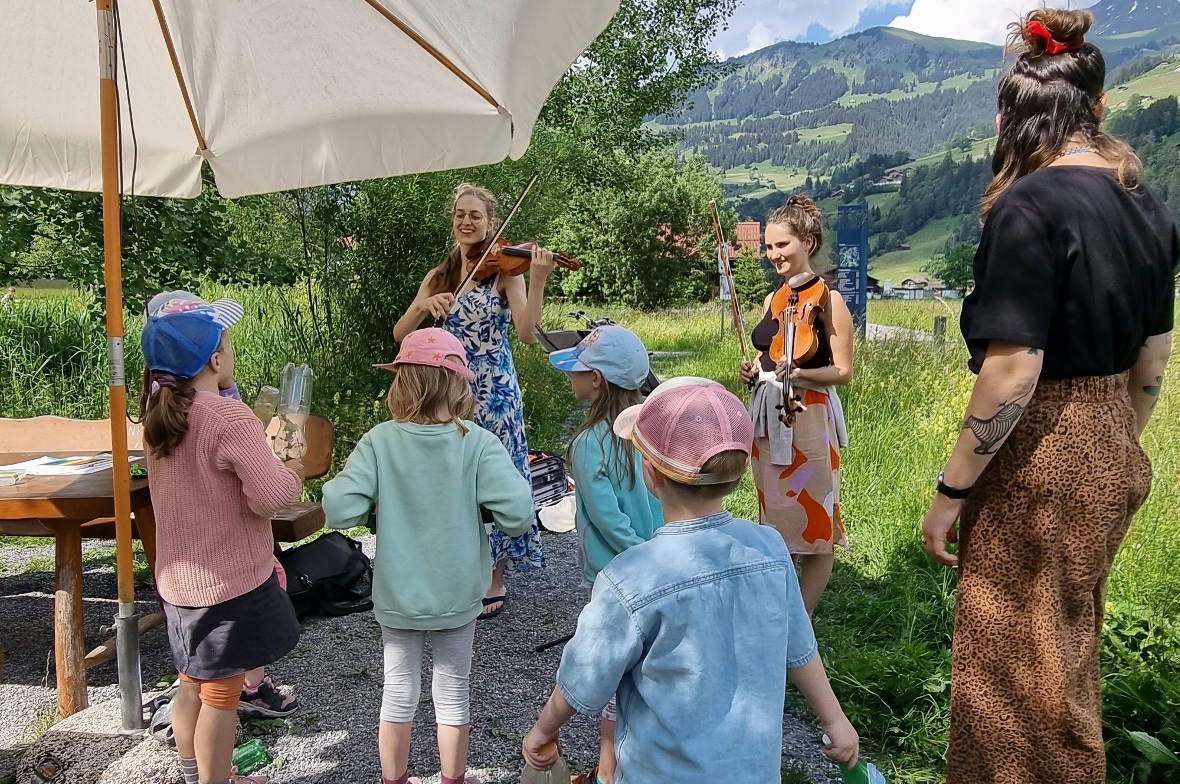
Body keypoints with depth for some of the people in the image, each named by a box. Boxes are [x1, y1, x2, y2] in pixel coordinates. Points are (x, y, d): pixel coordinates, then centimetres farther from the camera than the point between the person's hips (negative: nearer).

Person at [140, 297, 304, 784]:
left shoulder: (160, 415, 2)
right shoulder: (229, 418, -24)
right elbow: (271, 497, -27)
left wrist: (264, 447, 8)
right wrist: (293, 470, -8)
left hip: (178, 580, 8)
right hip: (229, 584, -8)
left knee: (193, 684, 24)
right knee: (220, 694, 8)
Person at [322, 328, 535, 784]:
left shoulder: (379, 442, -15)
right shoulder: (477, 443, -18)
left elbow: (339, 511, -20)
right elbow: (518, 514, -24)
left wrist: (336, 484, 1)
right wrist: (490, 515, -2)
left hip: (397, 596, 1)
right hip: (456, 596, -1)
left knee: (399, 692, 20)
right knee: (453, 692, 19)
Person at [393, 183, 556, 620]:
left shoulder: (505, 270, -5)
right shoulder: (438, 277, 8)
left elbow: (527, 334, -19)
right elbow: (400, 334, 1)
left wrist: (537, 281, -30)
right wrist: (423, 305, -18)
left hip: (493, 392, -4)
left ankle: (494, 581, 15)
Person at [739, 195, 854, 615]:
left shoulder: (827, 298, -7)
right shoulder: (772, 300, 12)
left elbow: (843, 371, -9)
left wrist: (799, 373, -25)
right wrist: (753, 371, 1)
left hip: (807, 419, -7)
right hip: (766, 419, 7)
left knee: (814, 526, 1)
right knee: (775, 521, 15)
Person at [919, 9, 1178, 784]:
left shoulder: (1030, 205, -19)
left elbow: (1012, 374, -23)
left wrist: (951, 491, -15)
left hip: (1037, 460, -9)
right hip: (1107, 457, 9)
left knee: (1017, 665, 8)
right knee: (1068, 653, 25)